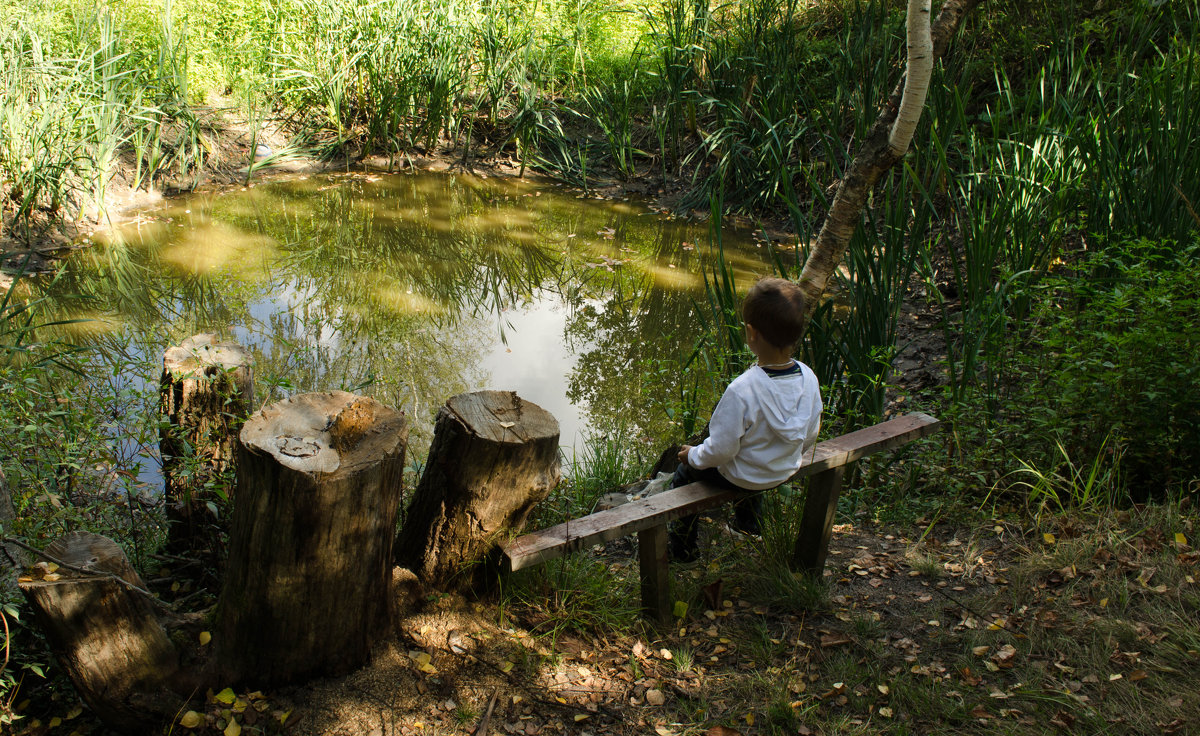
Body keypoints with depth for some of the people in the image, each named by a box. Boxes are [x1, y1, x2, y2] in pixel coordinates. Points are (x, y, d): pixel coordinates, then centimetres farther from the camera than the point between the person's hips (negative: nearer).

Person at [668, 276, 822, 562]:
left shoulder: (742, 391, -37)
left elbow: (721, 450, -27)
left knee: (685, 472, 20)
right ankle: (749, 522, 57)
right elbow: (810, 436, -2)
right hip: (785, 472, 6)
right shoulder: (809, 378, -18)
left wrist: (693, 456, -6)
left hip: (740, 479, -6)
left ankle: (682, 547, 33)